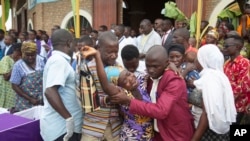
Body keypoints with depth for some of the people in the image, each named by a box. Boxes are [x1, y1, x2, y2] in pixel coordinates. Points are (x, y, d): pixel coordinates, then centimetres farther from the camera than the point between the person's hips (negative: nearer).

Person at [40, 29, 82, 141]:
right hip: (61, 126, -9)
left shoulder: (57, 59, 13)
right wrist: (68, 118, -26)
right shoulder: (59, 60, -17)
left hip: (61, 124, 9)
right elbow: (50, 91, -28)